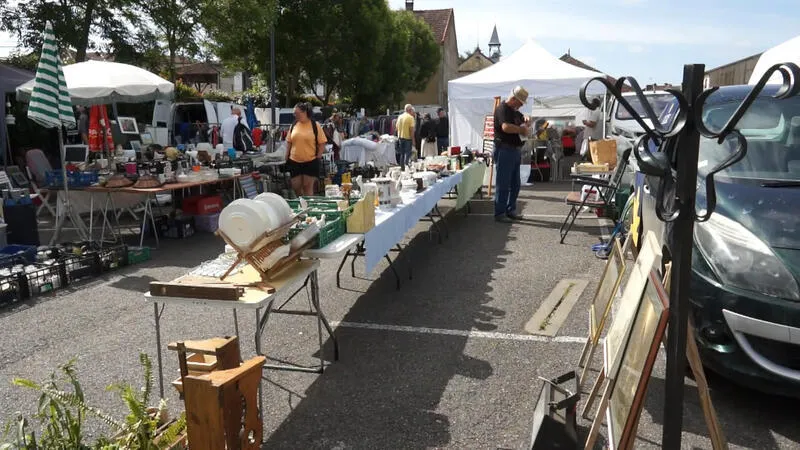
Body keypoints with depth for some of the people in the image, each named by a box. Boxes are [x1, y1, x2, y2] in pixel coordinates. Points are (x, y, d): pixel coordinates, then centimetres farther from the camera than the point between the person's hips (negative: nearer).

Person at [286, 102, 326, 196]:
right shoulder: (293, 125, 6)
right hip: (294, 161, 4)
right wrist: (287, 157, 6)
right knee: (296, 187, 8)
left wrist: (318, 158, -7)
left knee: (308, 187, 2)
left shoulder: (315, 125, -5)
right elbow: (289, 142, 11)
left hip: (310, 161, -4)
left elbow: (322, 144, -3)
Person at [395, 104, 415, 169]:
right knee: (407, 154, -3)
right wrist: (412, 138, -10)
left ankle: (402, 168, 17)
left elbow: (397, 127, 12)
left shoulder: (400, 117, 9)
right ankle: (406, 168, -8)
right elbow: (411, 129, -15)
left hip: (400, 137, 6)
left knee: (402, 154, 13)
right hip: (407, 137, -6)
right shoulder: (410, 117, -11)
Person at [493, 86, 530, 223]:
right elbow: (506, 127, -30)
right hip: (504, 150, -10)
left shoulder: (514, 111, 17)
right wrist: (521, 129, -14)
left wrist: (526, 119, 10)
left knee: (515, 184, 13)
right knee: (503, 184, -5)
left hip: (515, 150, 10)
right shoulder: (502, 109, -13)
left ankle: (511, 210, 23)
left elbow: (522, 119, 35)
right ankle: (499, 213, 0)